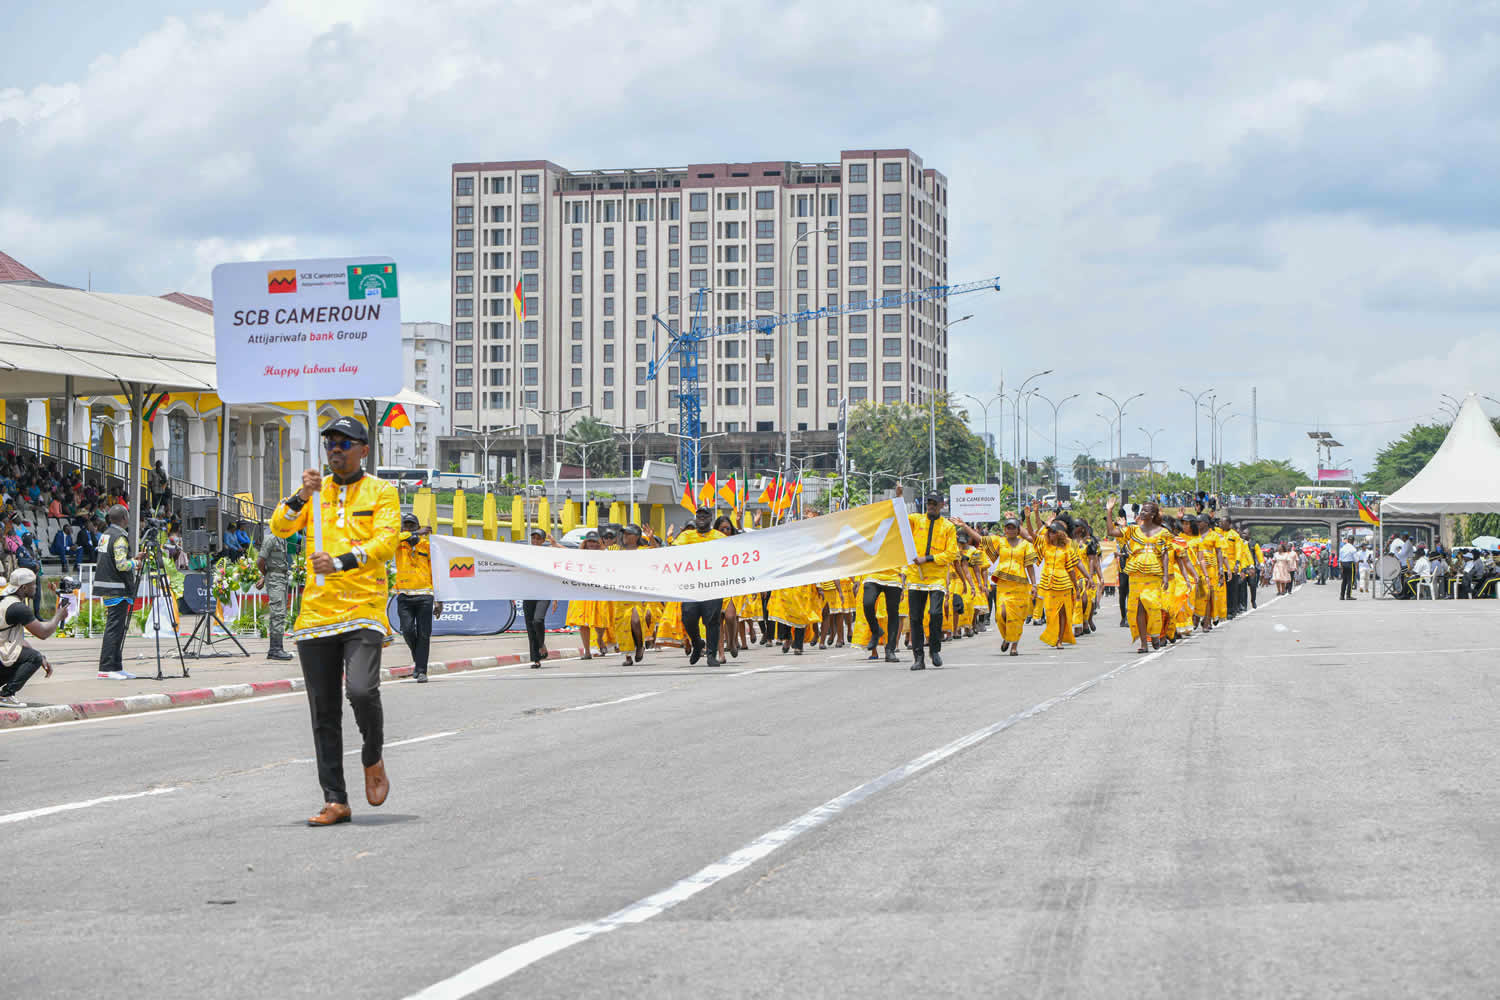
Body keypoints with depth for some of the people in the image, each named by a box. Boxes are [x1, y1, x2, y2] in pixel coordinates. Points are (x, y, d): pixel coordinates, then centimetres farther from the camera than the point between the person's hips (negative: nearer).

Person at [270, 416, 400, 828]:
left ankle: (373, 760, 5)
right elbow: (280, 528, 1)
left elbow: (386, 542, -10)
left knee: (361, 690, -23)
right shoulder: (316, 492, 14)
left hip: (363, 612, -4)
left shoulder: (381, 493, 5)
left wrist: (341, 562, -24)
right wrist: (302, 497, -17)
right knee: (323, 712, 4)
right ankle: (336, 801, 11)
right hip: (316, 614, 4)